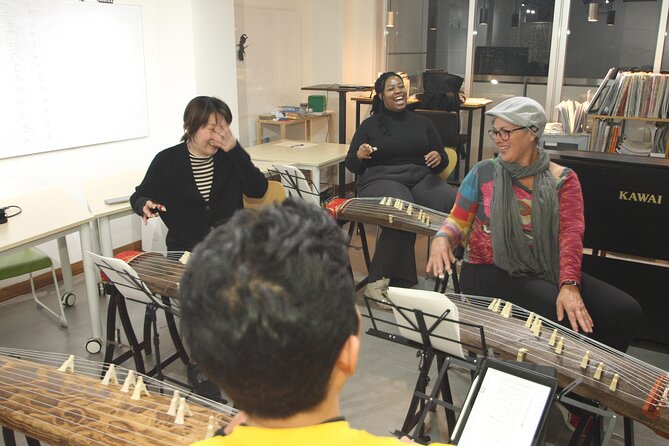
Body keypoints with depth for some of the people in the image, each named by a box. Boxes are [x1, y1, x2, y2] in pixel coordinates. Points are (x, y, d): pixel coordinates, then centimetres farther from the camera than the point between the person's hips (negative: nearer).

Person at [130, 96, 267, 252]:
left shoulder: (230, 155, 3)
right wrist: (145, 206, -14)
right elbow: (139, 197, 11)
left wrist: (235, 150, -15)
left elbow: (258, 190, -7)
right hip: (185, 249, -1)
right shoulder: (166, 161, -1)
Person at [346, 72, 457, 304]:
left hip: (422, 178, 3)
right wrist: (359, 155, -12)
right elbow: (351, 165, 11)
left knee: (457, 204, -31)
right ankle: (378, 281, -30)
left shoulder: (422, 123, 21)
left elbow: (443, 159, 20)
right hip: (381, 179, -3)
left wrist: (439, 158, -5)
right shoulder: (370, 125, 14)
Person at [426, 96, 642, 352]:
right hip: (491, 273, -3)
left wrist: (569, 284, -25)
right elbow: (458, 220, 6)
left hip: (547, 273, 3)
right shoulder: (484, 173, 3)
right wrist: (441, 239, -18)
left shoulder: (562, 180, 4)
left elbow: (571, 232, -9)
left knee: (626, 312, -14)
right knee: (564, 319, -30)